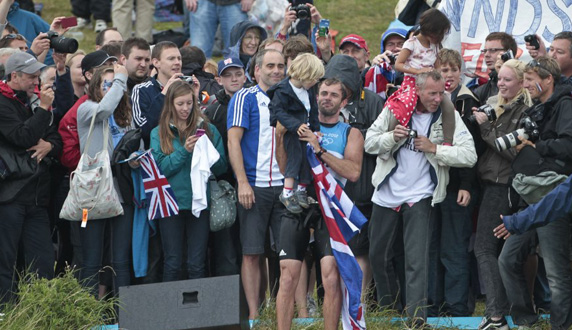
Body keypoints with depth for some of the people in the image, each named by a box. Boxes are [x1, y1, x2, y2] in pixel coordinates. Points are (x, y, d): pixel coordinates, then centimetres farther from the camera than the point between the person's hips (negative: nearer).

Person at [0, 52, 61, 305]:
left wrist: (49, 146, -3)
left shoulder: (34, 100, 17)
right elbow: (23, 136, -17)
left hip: (36, 195, 7)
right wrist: (43, 109, -12)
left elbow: (57, 137, 19)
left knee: (43, 263, 4)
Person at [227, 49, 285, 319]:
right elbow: (234, 140, -6)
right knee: (251, 253, -3)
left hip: (286, 185, 4)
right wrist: (242, 183, -14)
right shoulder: (245, 98, 0)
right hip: (254, 186, -4)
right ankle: (253, 314, -1)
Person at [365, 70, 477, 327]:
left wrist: (434, 148, -20)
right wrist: (392, 137, -18)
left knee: (417, 260, -11)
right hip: (387, 193, 3)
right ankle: (386, 308, 33)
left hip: (419, 197, -3)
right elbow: (369, 143, 1)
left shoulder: (449, 117, -6)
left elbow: (469, 156, -13)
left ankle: (416, 317, -10)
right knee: (378, 255, 14)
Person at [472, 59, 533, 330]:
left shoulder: (524, 112, -13)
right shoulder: (494, 104, 12)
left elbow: (514, 150, -20)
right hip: (489, 183, 9)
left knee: (484, 249, -10)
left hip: (502, 184, -9)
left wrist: (486, 126, -16)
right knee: (496, 250, 11)